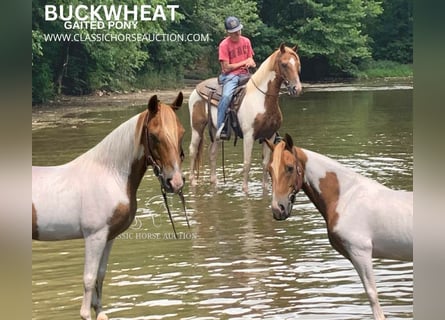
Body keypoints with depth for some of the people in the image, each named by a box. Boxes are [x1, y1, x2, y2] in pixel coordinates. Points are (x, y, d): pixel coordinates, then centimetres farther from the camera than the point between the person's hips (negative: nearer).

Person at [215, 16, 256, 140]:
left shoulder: (246, 41, 9)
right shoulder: (224, 45, -7)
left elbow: (251, 60, 18)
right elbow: (226, 67, -12)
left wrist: (251, 63, -8)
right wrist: (244, 62, -6)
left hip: (244, 74, 5)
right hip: (230, 75, -5)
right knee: (226, 96, -34)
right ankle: (221, 129, -31)